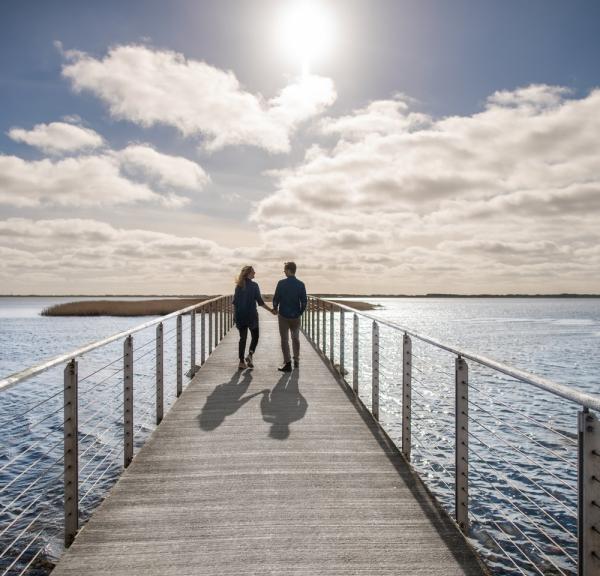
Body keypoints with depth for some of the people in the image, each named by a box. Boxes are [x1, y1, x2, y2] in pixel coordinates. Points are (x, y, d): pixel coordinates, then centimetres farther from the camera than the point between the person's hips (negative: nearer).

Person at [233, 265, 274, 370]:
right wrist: (271, 310, -3)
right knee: (255, 336, 13)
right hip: (251, 315, -4)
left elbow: (234, 302, 6)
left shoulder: (239, 286, 4)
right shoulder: (254, 285, -9)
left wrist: (236, 314, 15)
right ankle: (250, 355, -5)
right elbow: (260, 301, -10)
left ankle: (241, 362, 7)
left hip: (240, 316, 4)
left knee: (242, 338, 9)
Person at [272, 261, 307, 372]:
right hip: (296, 316, 3)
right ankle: (296, 361, 25)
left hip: (283, 315, -3)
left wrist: (275, 309, 12)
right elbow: (304, 302, -3)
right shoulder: (301, 284, -4)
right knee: (295, 338, 18)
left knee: (285, 339, 3)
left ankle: (288, 363, 1)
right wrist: (300, 312, 12)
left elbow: (276, 298, -7)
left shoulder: (281, 283, -11)